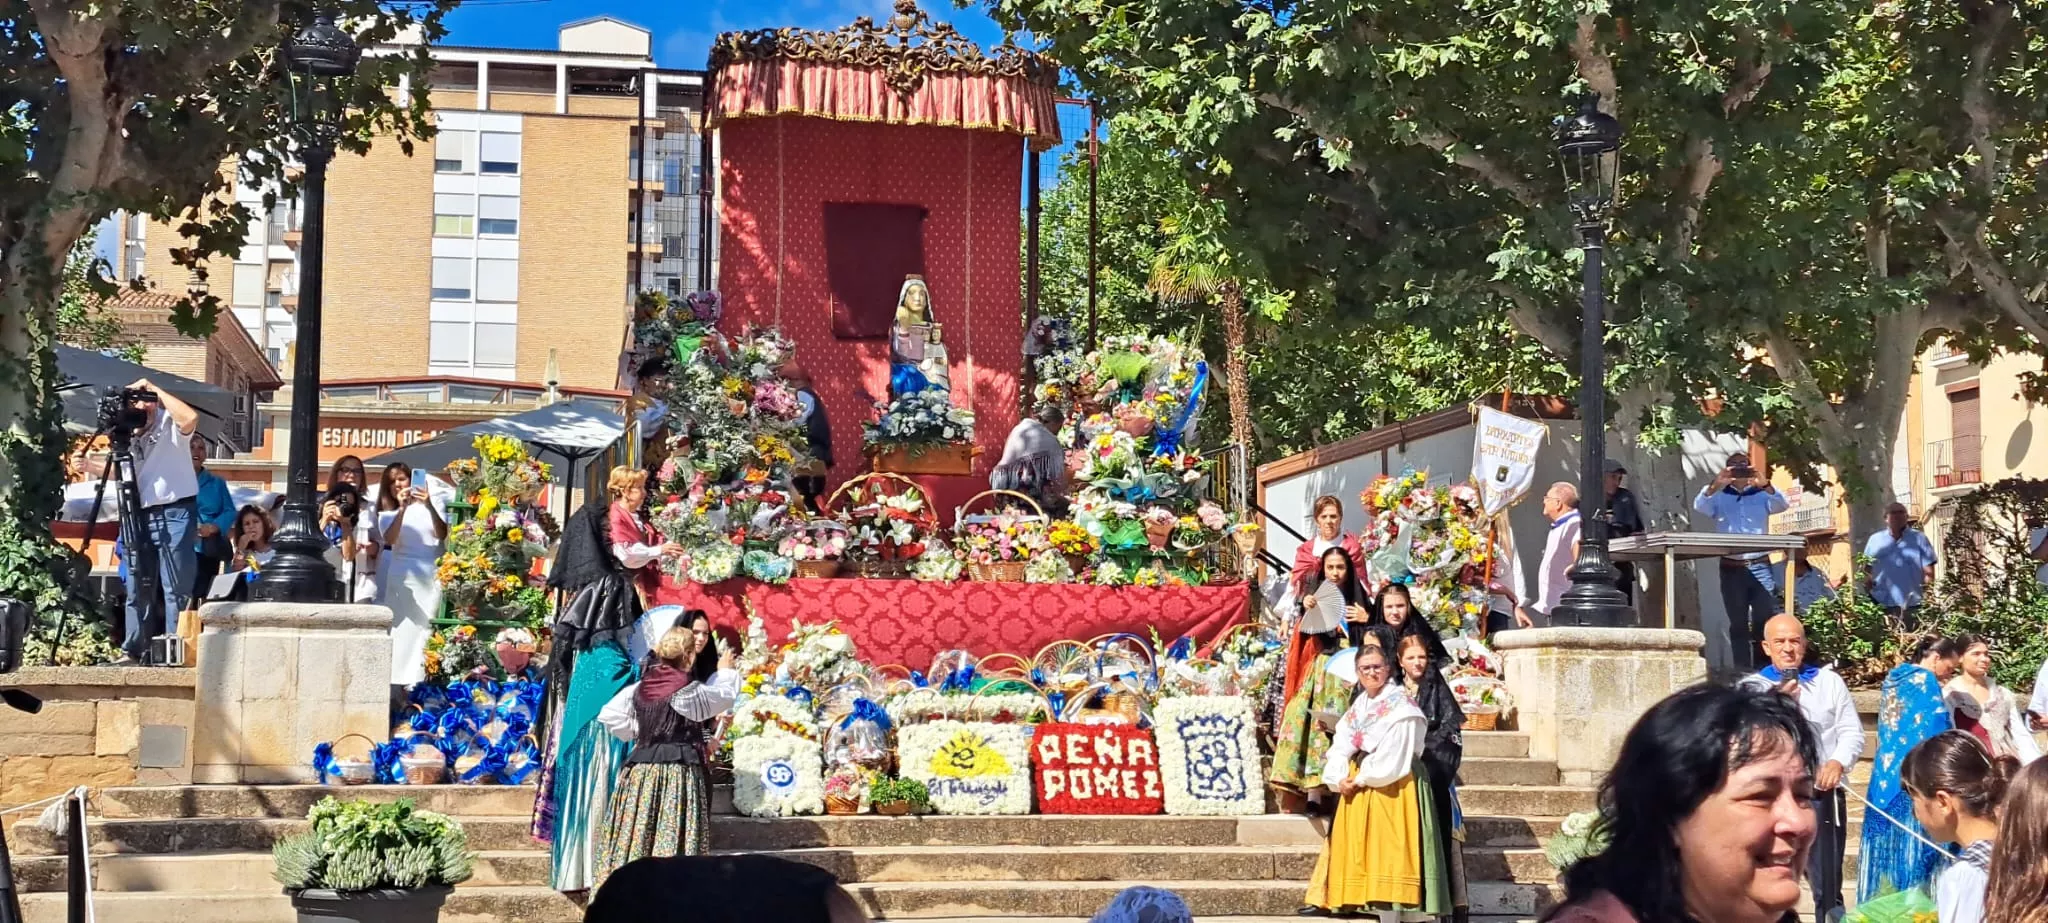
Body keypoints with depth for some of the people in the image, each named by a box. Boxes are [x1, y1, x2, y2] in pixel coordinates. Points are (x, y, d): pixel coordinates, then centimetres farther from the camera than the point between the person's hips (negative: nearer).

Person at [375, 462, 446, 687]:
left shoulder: (430, 506, 11)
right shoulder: (387, 513, 12)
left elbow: (442, 535, -6)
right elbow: (390, 539, -9)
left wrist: (429, 506, -19)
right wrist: (402, 508, -20)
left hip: (431, 577, -1)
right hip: (403, 577, 1)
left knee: (424, 631, -8)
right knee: (402, 629, -6)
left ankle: (419, 683, -11)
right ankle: (398, 682, -6)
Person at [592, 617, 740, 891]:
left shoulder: (639, 688, 7)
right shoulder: (690, 691, -8)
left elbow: (608, 716, 11)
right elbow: (726, 694, 8)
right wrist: (726, 671, 27)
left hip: (640, 771, 5)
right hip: (679, 772, -5)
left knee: (634, 840, 7)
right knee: (674, 845, -5)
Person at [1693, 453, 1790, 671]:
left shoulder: (1761, 495, 11)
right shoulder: (1719, 497, 10)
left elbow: (1782, 505, -6)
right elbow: (1700, 506, -7)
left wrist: (1766, 486, -26)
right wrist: (1714, 486, -27)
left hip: (1760, 566, 0)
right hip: (1731, 569, 0)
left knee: (1766, 622, -5)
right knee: (1738, 624, 4)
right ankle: (1742, 672, 6)